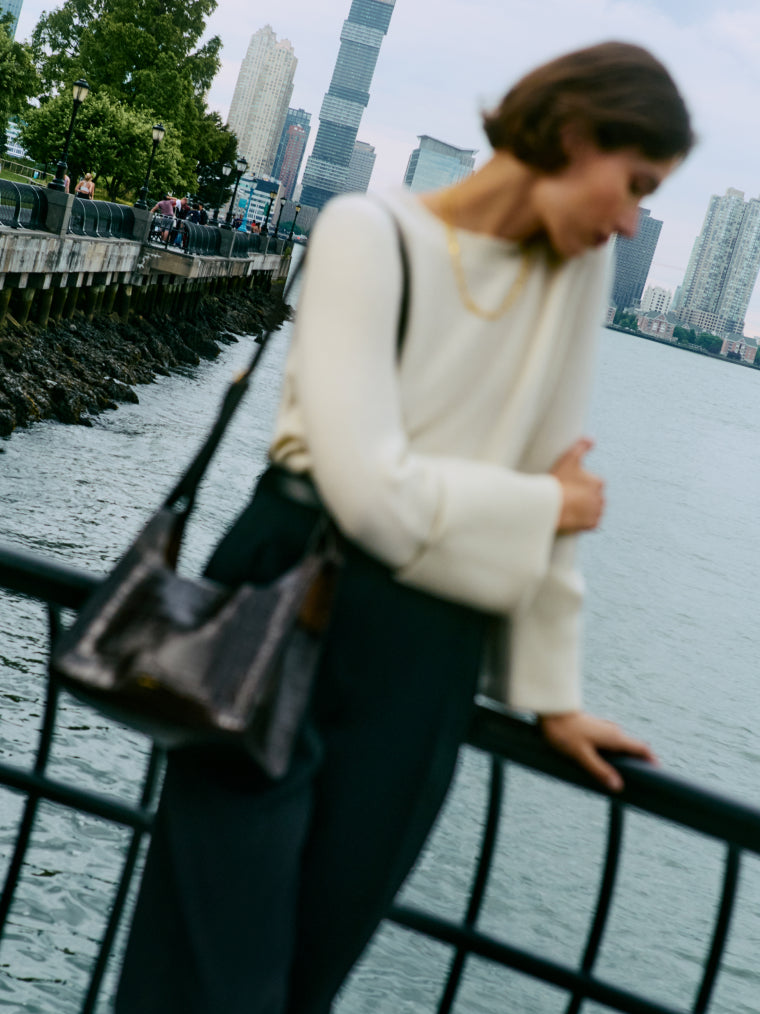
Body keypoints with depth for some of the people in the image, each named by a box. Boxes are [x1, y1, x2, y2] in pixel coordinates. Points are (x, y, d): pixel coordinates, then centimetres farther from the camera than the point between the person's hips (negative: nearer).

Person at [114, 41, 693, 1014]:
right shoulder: (369, 234, -10)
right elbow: (372, 489, -18)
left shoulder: (579, 267, 6)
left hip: (426, 666, 4)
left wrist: (550, 691, 13)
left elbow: (553, 480, 10)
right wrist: (546, 505, -4)